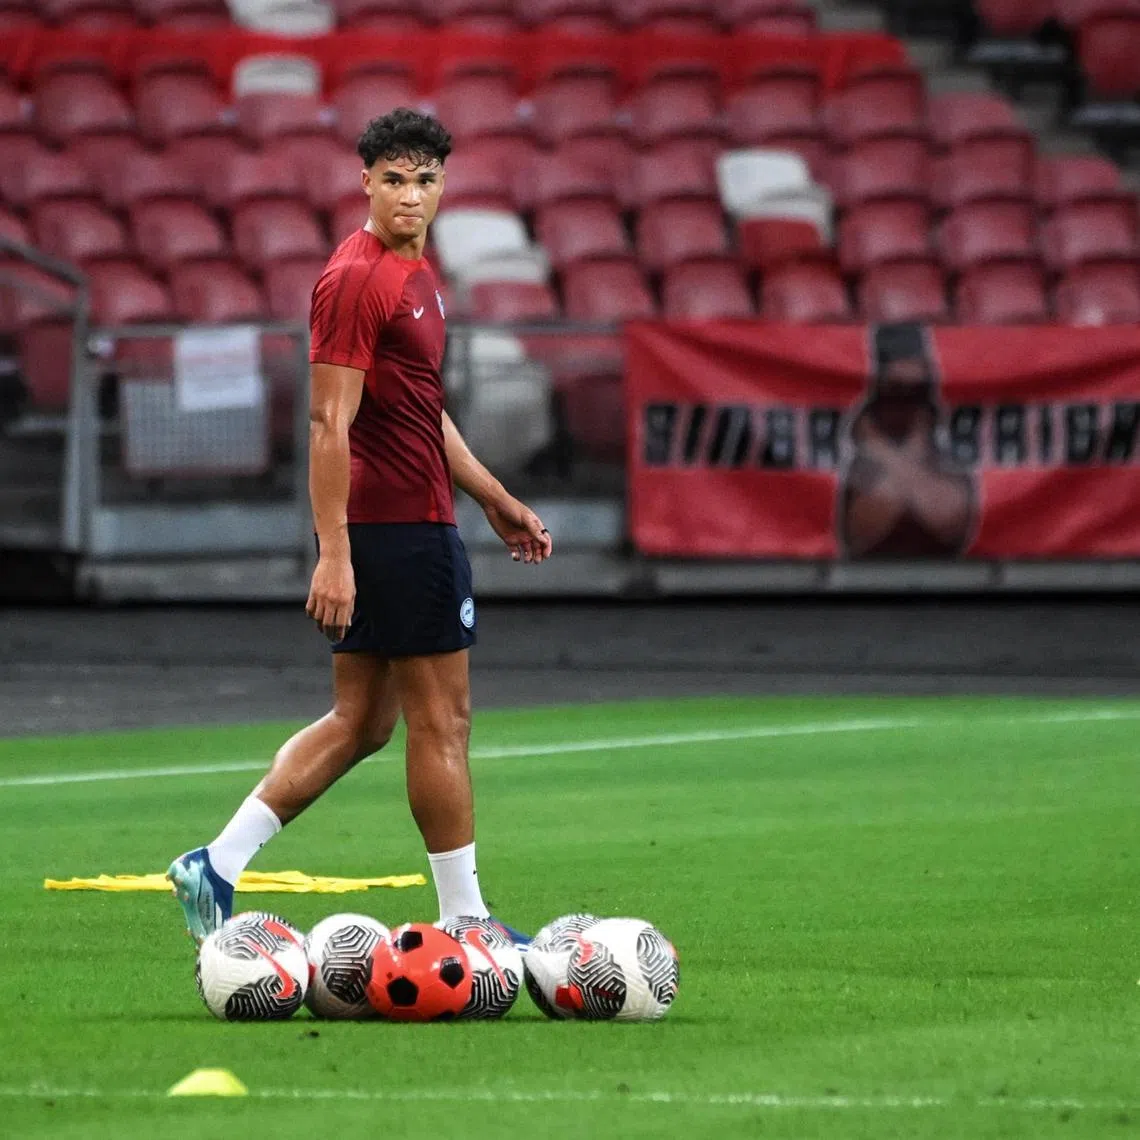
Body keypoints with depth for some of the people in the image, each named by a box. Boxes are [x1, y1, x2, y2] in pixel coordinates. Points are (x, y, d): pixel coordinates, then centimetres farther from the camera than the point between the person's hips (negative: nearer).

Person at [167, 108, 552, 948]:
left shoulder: (416, 276, 15)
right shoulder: (356, 280, -15)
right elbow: (330, 424, -19)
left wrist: (496, 499, 25)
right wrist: (333, 556, -23)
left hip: (416, 524, 10)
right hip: (400, 531, -10)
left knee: (361, 722, 12)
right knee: (442, 720, -2)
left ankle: (217, 867, 11)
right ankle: (464, 921, 6)